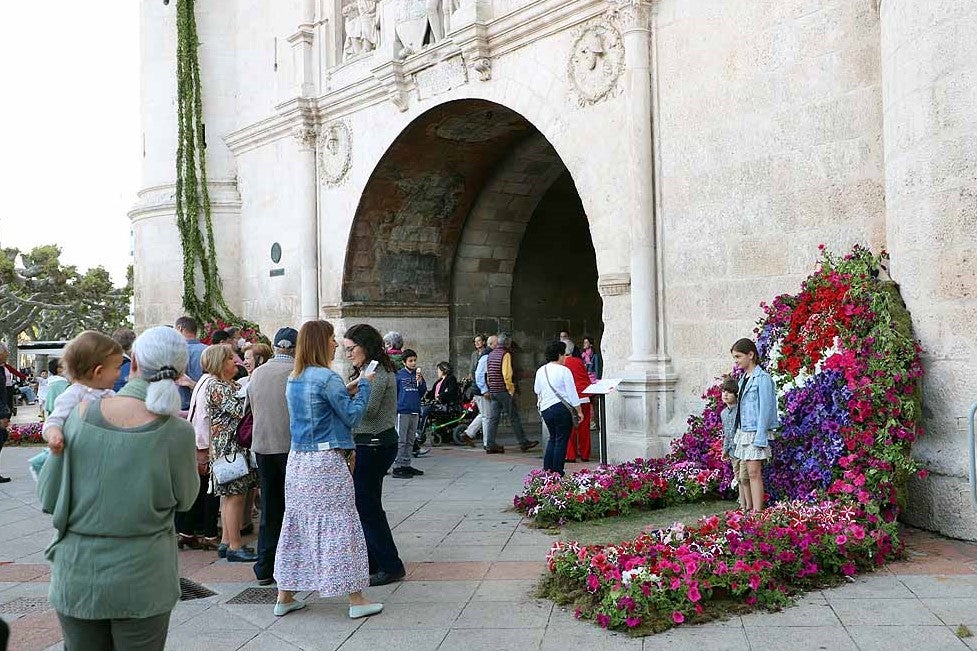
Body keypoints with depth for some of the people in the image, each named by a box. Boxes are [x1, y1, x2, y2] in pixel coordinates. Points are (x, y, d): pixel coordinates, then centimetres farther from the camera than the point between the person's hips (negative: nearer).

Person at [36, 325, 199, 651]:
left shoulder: (81, 414, -9)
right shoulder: (176, 432, -16)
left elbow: (48, 498, -1)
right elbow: (184, 499, 0)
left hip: (75, 578, 2)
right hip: (140, 581, -2)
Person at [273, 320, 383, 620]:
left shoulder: (293, 379, 11)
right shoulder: (327, 377, -15)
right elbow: (352, 415, -11)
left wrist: (347, 391, 15)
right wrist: (364, 385, 0)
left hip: (298, 461, 8)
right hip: (327, 462, -8)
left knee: (296, 522, 15)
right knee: (342, 525, 0)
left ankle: (285, 597, 22)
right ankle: (356, 599, 7)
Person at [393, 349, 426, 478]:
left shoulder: (418, 374, 10)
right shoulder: (399, 375, -4)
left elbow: (423, 392, 8)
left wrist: (420, 381, -8)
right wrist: (394, 408, -5)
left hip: (415, 412, 6)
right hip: (402, 411, -6)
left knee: (410, 441, 12)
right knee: (400, 441, -5)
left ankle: (406, 465, 20)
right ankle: (397, 467, -3)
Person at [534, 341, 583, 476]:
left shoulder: (540, 371, 8)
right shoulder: (564, 371, -10)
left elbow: (537, 391, 21)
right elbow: (572, 393, -9)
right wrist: (579, 411, -1)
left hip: (545, 409, 6)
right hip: (561, 408, -6)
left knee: (553, 438, 20)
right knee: (561, 440, 2)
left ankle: (547, 470, 17)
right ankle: (557, 473, 3)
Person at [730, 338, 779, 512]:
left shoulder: (762, 378, -10)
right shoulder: (743, 378, 15)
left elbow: (765, 409, -14)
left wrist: (760, 437, -18)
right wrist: (738, 433, 14)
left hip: (756, 432, -8)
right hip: (743, 431, 9)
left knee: (754, 472, -11)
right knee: (743, 475, 10)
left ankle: (757, 512, -10)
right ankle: (748, 510, 17)